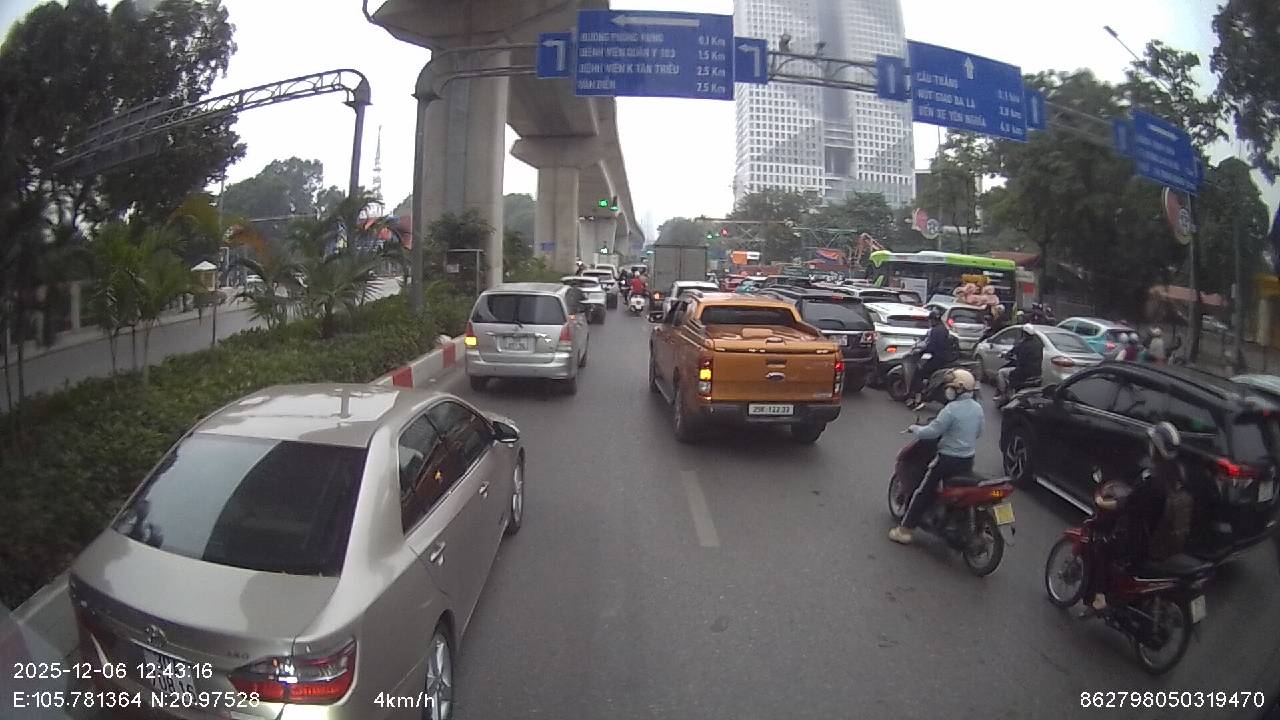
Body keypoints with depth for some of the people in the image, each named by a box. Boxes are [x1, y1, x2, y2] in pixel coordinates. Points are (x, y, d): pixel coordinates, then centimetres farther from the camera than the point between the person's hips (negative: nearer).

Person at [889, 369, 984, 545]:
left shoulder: (952, 409, -21)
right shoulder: (978, 408, 3)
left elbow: (931, 432, -21)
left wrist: (914, 429, -4)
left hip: (948, 460, -7)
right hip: (969, 460, 7)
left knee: (923, 492, 2)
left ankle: (906, 530, 4)